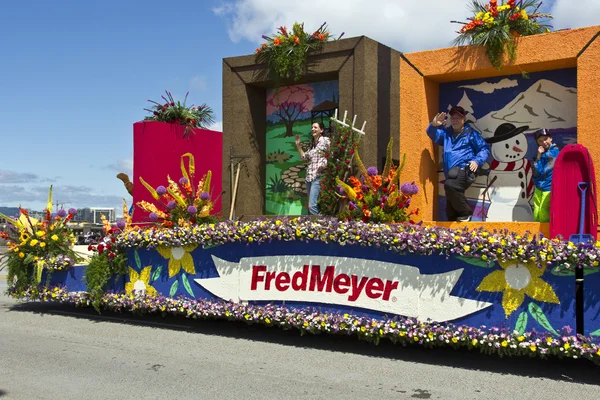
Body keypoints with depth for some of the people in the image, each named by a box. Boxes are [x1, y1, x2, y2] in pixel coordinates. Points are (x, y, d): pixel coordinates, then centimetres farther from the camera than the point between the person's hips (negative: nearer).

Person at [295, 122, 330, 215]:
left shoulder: (325, 140, -2)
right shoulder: (312, 144, 21)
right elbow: (304, 157, 26)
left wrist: (324, 165, -24)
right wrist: (298, 145, 19)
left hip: (318, 177, -8)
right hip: (309, 176, 9)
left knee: (312, 206, -18)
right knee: (311, 206, 9)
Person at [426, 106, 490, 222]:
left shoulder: (471, 133, 8)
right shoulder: (446, 133, 21)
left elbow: (484, 148, 8)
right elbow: (433, 134, 13)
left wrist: (477, 161, -10)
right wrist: (434, 125, -9)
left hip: (464, 170, -6)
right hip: (452, 173, 6)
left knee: (450, 185, -36)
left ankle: (466, 212, -20)